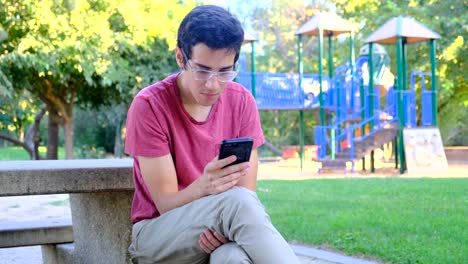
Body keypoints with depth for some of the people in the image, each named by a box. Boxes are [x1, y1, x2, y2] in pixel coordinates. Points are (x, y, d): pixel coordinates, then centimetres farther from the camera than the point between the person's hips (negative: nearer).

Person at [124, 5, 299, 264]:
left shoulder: (242, 102, -3)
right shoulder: (149, 106, -14)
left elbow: (246, 192, -5)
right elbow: (166, 204, -15)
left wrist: (225, 224, -28)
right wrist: (203, 188, -37)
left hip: (216, 232, 2)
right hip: (157, 234, -2)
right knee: (237, 202, -33)